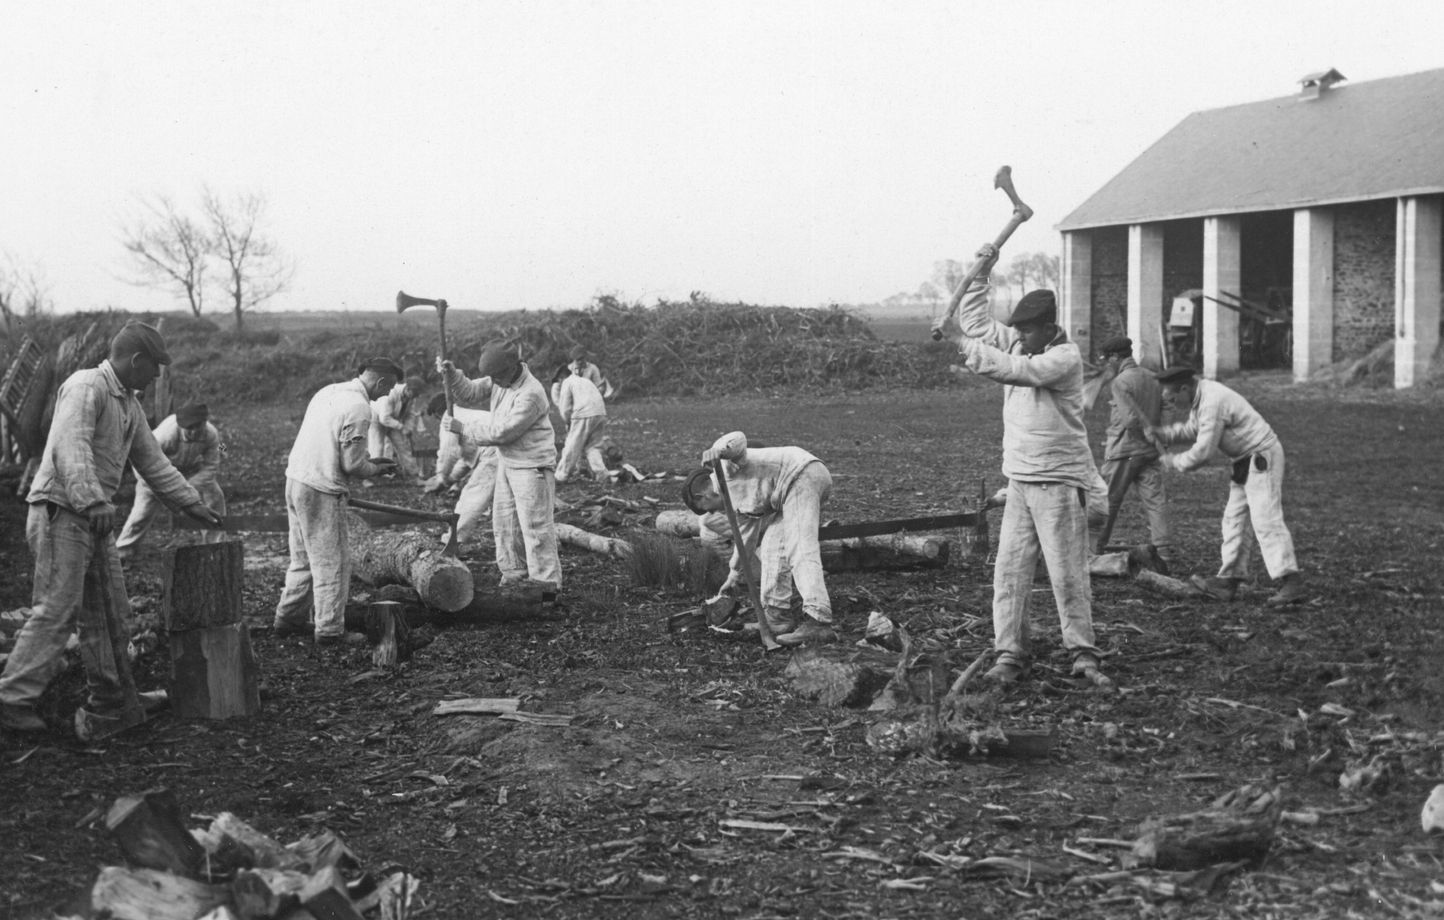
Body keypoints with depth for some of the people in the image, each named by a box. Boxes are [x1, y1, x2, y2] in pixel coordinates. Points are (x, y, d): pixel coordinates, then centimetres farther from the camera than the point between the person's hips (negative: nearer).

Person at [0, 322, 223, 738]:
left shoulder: (130, 405, 18)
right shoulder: (86, 387, -13)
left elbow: (153, 461, 26)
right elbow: (70, 447, -26)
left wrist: (192, 504, 24)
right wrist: (93, 500, -36)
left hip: (94, 519, 10)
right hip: (61, 513, -10)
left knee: (110, 614, 9)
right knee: (57, 610, -12)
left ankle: (112, 706, 14)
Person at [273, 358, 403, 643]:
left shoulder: (328, 392, 10)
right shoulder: (359, 408, -17)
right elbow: (352, 465, -17)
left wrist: (368, 462, 17)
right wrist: (376, 469, 4)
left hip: (296, 480, 9)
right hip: (322, 491, -9)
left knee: (303, 559, 20)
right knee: (331, 562, 1)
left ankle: (288, 620, 28)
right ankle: (329, 629, 6)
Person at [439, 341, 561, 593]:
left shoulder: (531, 395, -25)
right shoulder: (498, 381, 2)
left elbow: (502, 432, -23)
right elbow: (468, 394, 5)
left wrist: (465, 431, -13)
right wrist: (452, 375, -14)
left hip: (532, 466, -9)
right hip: (507, 463, 9)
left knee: (535, 526, -8)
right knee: (504, 524, 14)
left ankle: (548, 585, -4)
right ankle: (513, 576, 24)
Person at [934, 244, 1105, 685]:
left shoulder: (1066, 356, -14)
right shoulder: (1018, 343, 8)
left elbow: (1016, 370, -28)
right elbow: (977, 321, 16)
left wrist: (962, 341, -29)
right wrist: (982, 272, 5)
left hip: (1060, 482, -7)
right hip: (1019, 479, 7)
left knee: (1068, 574, -2)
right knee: (1009, 572, 2)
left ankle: (1083, 653, 9)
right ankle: (1009, 655, 6)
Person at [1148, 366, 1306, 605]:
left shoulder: (1213, 402, -25)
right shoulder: (1201, 396, 7)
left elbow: (1203, 451, -24)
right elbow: (1191, 429, 20)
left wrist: (1174, 461, -9)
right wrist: (1157, 433, 7)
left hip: (1262, 458, -11)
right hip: (1247, 461, 11)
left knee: (1266, 520, -15)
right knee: (1234, 519, 11)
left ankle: (1290, 582, -18)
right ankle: (1228, 580, 13)